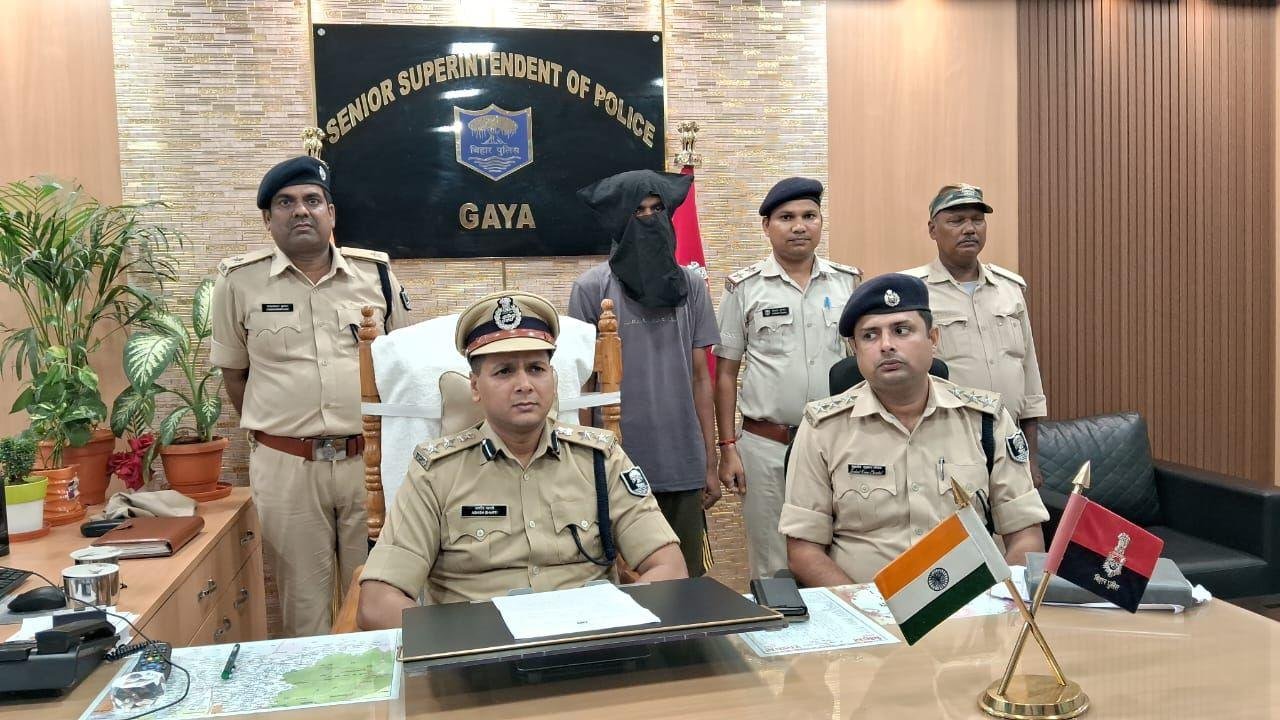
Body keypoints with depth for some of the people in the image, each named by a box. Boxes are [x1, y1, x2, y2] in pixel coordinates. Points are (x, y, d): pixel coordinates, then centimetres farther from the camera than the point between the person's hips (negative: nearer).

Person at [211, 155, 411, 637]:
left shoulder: (375, 272, 3)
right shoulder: (240, 280, 0)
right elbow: (233, 371, 10)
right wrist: (270, 431, 7)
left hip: (368, 457, 1)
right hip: (285, 465, -1)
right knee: (303, 598, 10)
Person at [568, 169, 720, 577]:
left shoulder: (691, 286, 7)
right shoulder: (592, 289, -2)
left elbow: (700, 378, 9)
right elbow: (583, 385, 1)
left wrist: (710, 464, 7)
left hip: (685, 470, 3)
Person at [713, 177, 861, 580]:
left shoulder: (848, 282, 6)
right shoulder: (744, 288, -1)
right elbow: (725, 373, 2)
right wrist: (728, 448, -3)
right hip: (765, 445, -2)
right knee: (773, 570, 7)